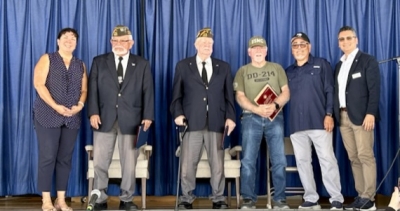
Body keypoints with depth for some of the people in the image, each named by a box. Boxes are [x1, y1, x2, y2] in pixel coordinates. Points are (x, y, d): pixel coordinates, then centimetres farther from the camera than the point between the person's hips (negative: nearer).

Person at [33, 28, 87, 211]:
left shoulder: (80, 65, 15)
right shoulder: (47, 59, 3)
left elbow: (84, 89, 11)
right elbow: (38, 84, -8)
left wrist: (80, 104, -10)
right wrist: (55, 106, -17)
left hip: (72, 118, 4)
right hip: (48, 116, -4)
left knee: (65, 158, 5)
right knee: (47, 157, -6)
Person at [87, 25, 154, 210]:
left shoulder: (142, 64, 10)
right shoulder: (99, 62, 10)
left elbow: (148, 92, 5)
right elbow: (93, 89, 3)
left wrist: (148, 116, -4)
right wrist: (93, 112, -8)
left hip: (130, 120, 0)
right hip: (104, 119, 0)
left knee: (129, 163, 4)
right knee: (99, 162, 1)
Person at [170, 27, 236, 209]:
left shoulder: (223, 67, 13)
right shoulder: (183, 66, 10)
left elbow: (229, 95, 9)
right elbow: (176, 94, 6)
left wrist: (230, 117, -2)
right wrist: (178, 114, -8)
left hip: (216, 122, 1)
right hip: (191, 122, -1)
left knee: (218, 164, 4)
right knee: (188, 164, 2)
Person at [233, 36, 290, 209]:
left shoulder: (277, 68, 14)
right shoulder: (243, 71, 11)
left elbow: (286, 92, 6)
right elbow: (240, 97, 1)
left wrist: (275, 105, -14)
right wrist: (257, 109, -15)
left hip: (275, 117, 1)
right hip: (251, 117, -1)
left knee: (279, 160, -2)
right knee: (248, 160, -4)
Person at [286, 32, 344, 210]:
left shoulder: (321, 64, 8)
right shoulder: (288, 72, 18)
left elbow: (330, 91, 1)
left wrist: (329, 114, -9)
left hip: (319, 121, -4)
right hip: (296, 124, 4)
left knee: (327, 160, -6)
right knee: (302, 161, 4)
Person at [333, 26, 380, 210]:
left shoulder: (368, 60, 1)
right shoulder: (339, 65, 19)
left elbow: (374, 89, -7)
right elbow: (337, 92, 14)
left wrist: (371, 113, -17)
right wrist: (335, 115, 4)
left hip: (361, 116, -6)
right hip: (343, 117, 6)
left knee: (365, 156, -8)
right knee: (354, 158, 5)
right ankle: (361, 195, 8)